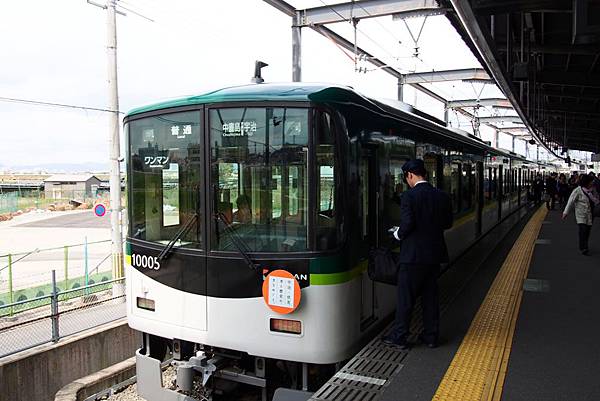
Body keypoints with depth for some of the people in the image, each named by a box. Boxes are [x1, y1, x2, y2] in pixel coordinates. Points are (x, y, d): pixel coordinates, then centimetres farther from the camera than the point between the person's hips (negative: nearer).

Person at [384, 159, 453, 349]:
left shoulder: (409, 196, -15)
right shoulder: (442, 196, 2)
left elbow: (407, 224, -21)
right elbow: (447, 223, 9)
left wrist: (397, 234, -2)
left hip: (413, 255, -6)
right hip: (435, 253, 6)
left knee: (405, 297, 6)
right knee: (430, 295, 15)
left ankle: (400, 337, 15)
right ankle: (431, 336, 24)